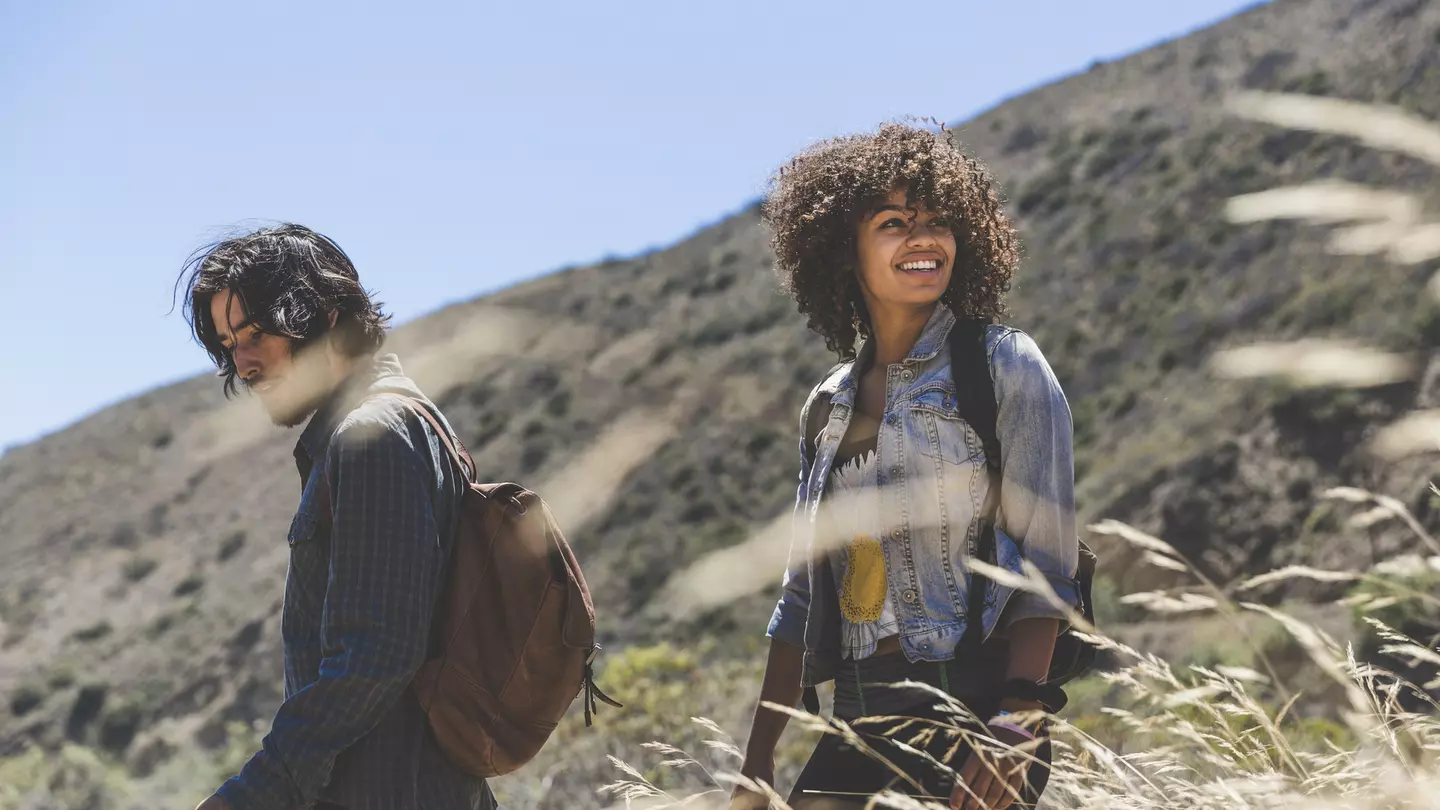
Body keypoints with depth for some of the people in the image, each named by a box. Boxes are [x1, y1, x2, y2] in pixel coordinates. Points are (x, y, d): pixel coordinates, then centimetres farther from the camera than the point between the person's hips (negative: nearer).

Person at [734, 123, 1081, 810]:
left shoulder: (1004, 365, -2)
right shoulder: (828, 406, 13)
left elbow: (1047, 558, -9)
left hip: (975, 708, -4)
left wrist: (1015, 724, -21)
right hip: (863, 725, 5)